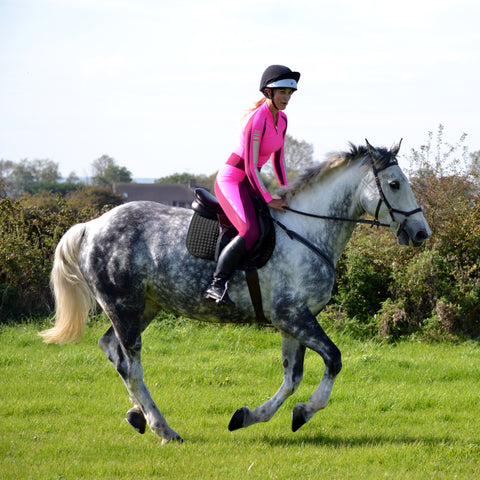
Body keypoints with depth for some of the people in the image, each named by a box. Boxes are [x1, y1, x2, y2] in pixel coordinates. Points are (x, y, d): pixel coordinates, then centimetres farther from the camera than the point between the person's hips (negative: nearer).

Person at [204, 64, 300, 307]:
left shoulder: (281, 120, 7)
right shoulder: (257, 120, -21)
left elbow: (278, 159, 16)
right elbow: (250, 167, -22)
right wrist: (268, 199, -19)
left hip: (247, 183, 10)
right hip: (231, 180, -10)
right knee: (251, 232, -29)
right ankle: (217, 284, -27)